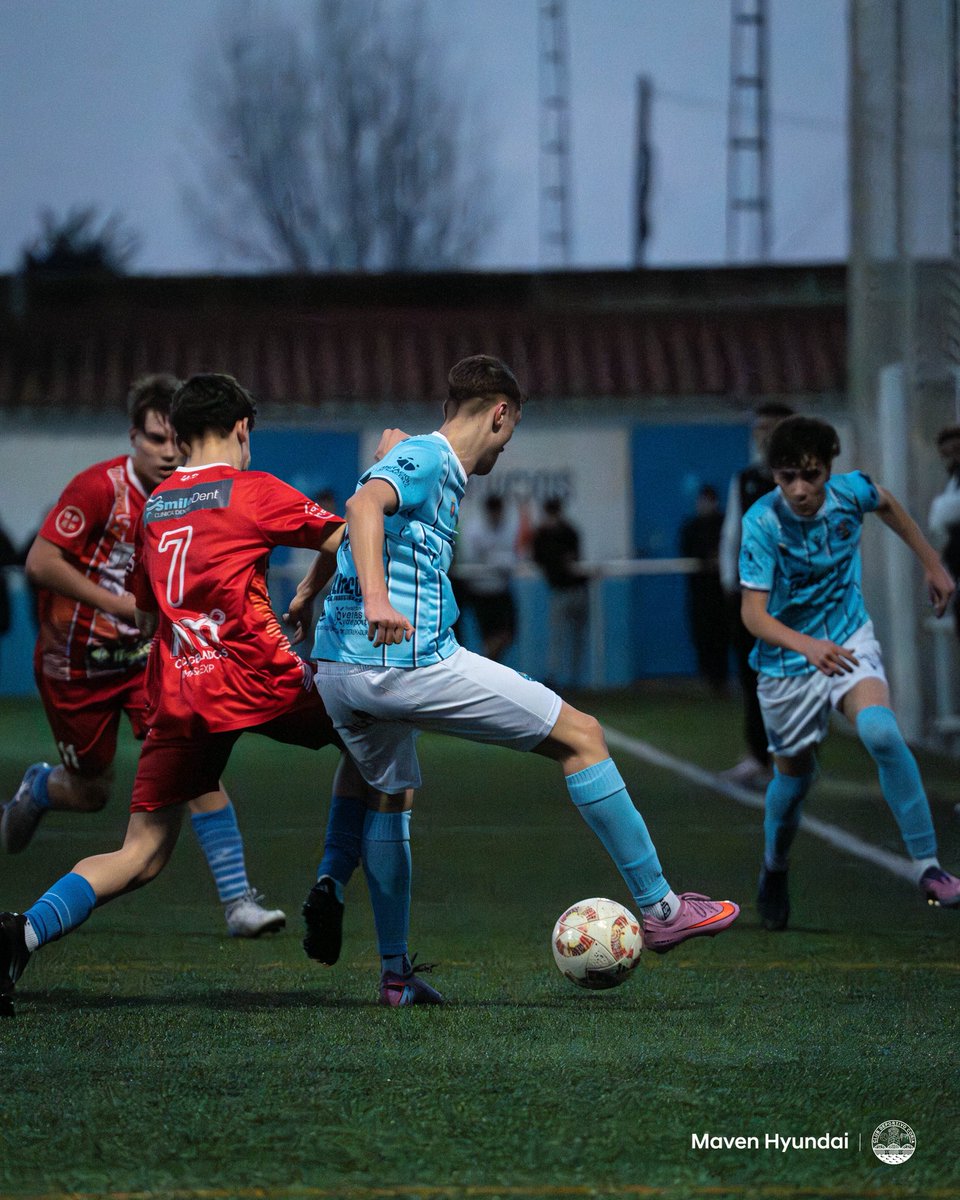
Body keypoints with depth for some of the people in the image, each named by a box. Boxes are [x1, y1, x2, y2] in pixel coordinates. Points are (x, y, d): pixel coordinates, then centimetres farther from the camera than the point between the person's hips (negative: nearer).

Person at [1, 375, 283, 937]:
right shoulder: (98, 488, -21)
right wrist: (119, 603, -25)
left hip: (147, 658, 3)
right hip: (76, 663, -3)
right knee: (91, 794, 10)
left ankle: (238, 900, -16)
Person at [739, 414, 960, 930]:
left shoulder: (850, 492, -13)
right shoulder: (762, 522, -22)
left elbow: (887, 504, 14)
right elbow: (754, 612, -27)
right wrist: (807, 645, -44)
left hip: (848, 641, 1)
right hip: (787, 662, -1)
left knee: (881, 733, -26)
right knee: (793, 775, 12)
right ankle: (774, 872, 43)